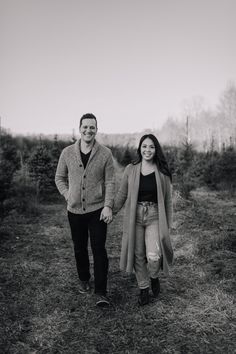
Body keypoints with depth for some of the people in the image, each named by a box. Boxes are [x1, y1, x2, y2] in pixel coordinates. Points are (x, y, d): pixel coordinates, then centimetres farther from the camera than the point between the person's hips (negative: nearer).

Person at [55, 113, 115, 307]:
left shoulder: (105, 153, -6)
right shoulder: (67, 152, -1)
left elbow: (110, 182, -5)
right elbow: (60, 178, 10)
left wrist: (108, 206, -13)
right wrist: (68, 195, -2)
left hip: (98, 210, -2)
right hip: (75, 210, 3)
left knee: (99, 249, -4)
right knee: (79, 248, 16)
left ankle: (101, 292, 6)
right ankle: (84, 279, 39)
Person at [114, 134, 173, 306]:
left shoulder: (162, 172, 0)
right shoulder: (130, 170, 1)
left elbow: (168, 200, 5)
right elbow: (122, 194, 11)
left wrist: (168, 224, 6)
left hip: (155, 217, -1)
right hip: (134, 216, 1)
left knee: (154, 256, -15)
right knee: (138, 255, 7)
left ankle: (154, 277, 20)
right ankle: (144, 289, 29)